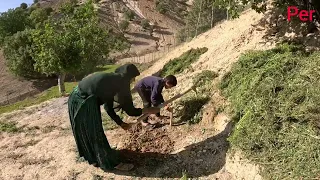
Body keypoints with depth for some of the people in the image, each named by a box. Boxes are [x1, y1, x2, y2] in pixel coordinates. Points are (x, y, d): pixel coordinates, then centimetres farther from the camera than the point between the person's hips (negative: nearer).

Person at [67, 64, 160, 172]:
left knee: (88, 133, 24)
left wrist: (120, 123, 24)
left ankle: (94, 159, 43)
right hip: (84, 103, -9)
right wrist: (150, 110, 4)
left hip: (80, 100, 9)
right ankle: (113, 163, 18)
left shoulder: (111, 80, 16)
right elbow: (130, 111, -8)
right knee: (96, 134, 4)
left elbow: (108, 106, 20)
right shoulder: (122, 82, -11)